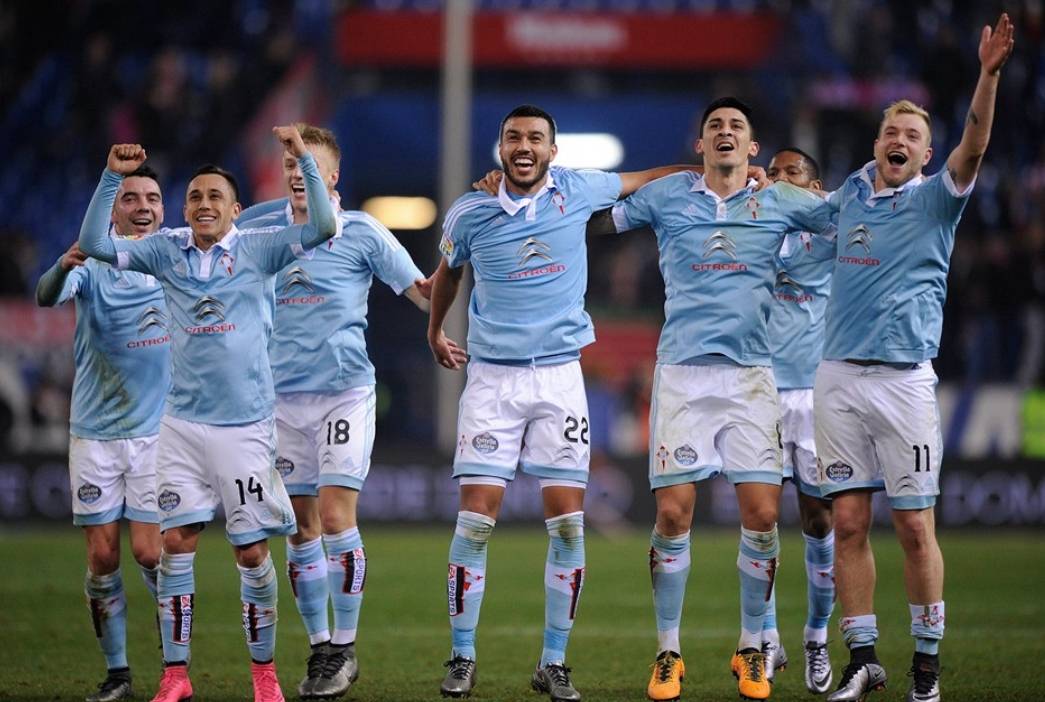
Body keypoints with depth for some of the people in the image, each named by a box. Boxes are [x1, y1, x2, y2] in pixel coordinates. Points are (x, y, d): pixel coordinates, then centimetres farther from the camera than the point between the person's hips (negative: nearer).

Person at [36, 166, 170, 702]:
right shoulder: (92, 266, -5)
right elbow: (47, 297, -25)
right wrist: (64, 266, -47)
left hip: (157, 431, 0)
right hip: (94, 432, 0)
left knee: (149, 552, -7)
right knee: (102, 557, -1)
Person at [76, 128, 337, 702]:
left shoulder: (258, 250, 0)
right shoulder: (167, 251, 6)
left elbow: (323, 227, -10)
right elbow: (94, 243, 0)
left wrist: (304, 160, -18)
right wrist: (112, 177, -9)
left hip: (245, 426, -2)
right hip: (183, 422, 2)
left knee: (252, 552, 2)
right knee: (176, 543, -3)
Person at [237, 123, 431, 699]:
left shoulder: (362, 233, -2)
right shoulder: (260, 230, 6)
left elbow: (424, 294, 2)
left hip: (343, 389, -3)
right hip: (283, 393, 3)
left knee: (336, 516, -11)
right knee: (301, 528, 5)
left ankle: (345, 648, -1)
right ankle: (319, 648, 14)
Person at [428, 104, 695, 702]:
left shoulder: (576, 191, 0)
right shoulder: (470, 215, -1)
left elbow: (639, 180, 20)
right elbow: (448, 272, 20)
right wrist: (435, 331, 31)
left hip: (560, 377, 1)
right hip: (492, 378, -1)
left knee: (568, 524, -3)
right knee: (476, 518, -8)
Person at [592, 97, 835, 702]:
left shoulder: (781, 202, 7)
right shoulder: (666, 196, 6)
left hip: (751, 374, 1)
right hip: (682, 373, -1)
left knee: (762, 515, -5)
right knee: (673, 513, -5)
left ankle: (752, 651, 11)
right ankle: (669, 653, 8)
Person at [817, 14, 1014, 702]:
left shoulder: (935, 199, 1)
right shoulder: (852, 192, 14)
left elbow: (972, 149, -18)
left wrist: (989, 75, -30)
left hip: (905, 379, -4)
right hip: (838, 378, 4)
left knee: (915, 526, -3)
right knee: (849, 523, 1)